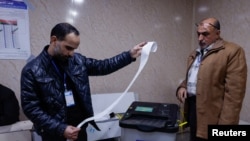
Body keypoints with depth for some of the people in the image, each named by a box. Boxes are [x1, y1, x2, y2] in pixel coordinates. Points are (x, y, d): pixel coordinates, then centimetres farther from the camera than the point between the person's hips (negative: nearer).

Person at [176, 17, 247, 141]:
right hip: (192, 107, 7)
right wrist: (182, 87, 2)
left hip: (210, 115, -7)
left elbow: (234, 93, -16)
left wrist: (225, 124, -18)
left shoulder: (233, 51, -11)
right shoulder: (195, 53, 14)